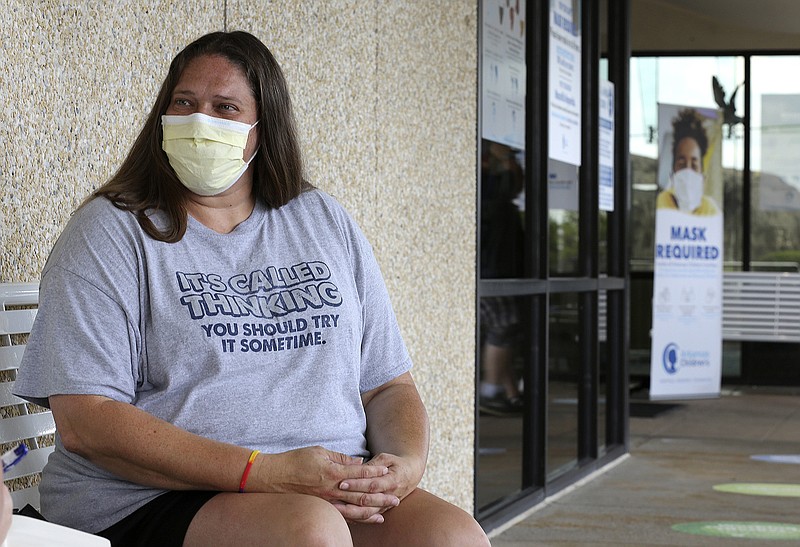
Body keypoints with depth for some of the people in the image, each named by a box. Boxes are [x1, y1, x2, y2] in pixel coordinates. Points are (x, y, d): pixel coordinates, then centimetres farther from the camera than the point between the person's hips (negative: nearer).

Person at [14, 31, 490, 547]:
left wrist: (405, 464, -7)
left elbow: (389, 385, 18)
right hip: (153, 499, -3)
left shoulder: (327, 223, 18)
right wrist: (265, 472, -18)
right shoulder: (110, 232, 2)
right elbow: (83, 421, -10)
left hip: (340, 490, 4)